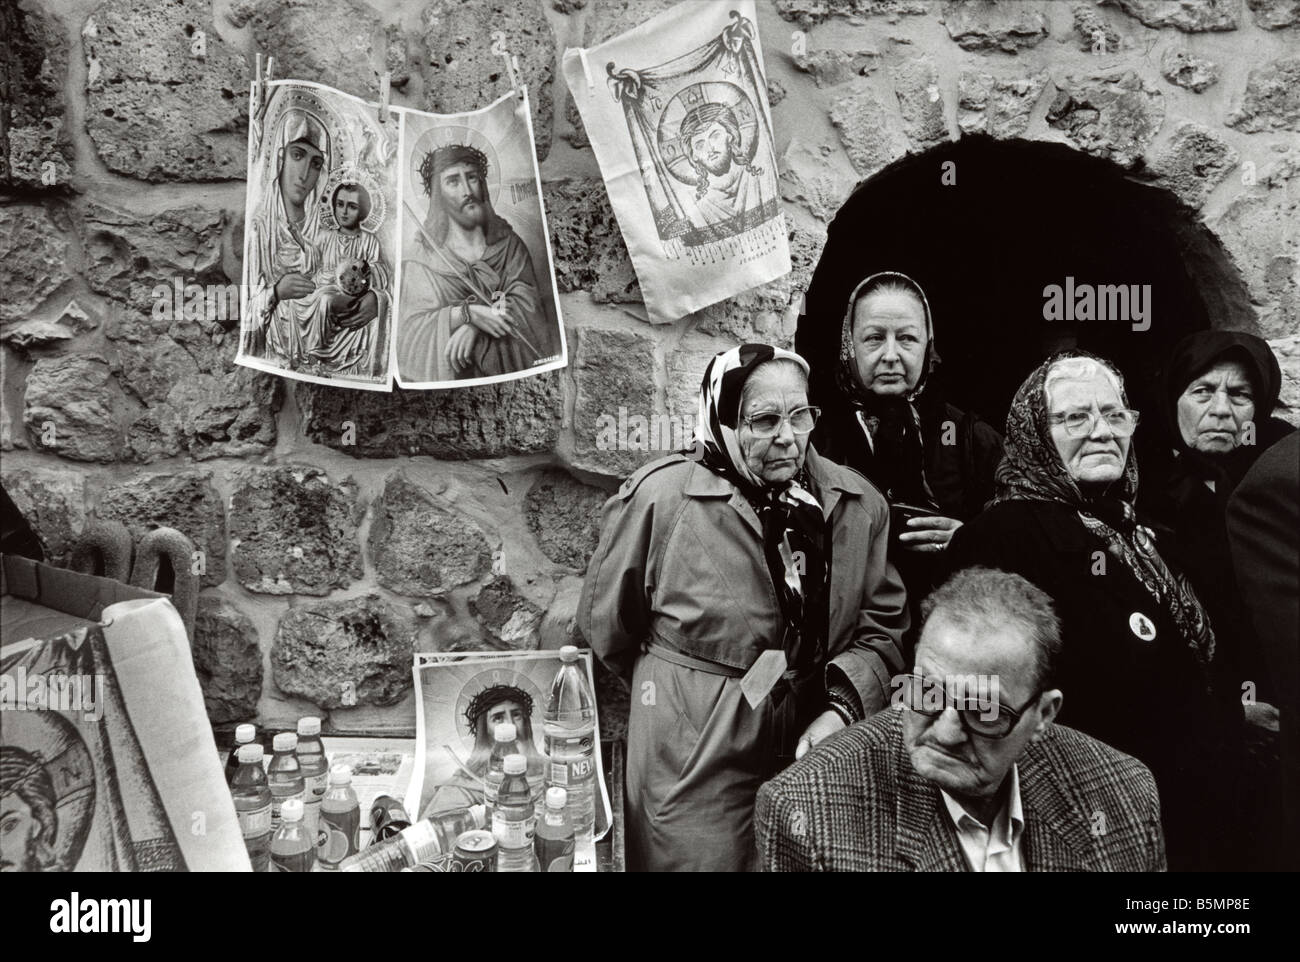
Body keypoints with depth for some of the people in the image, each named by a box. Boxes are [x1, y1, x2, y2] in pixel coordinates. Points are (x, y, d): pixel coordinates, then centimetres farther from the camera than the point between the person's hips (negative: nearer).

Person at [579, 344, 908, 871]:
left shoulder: (858, 503, -1)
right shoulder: (659, 496, -15)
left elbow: (883, 625, 3)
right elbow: (606, 624, -3)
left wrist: (841, 707, -11)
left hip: (813, 749, 4)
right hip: (694, 757, -4)